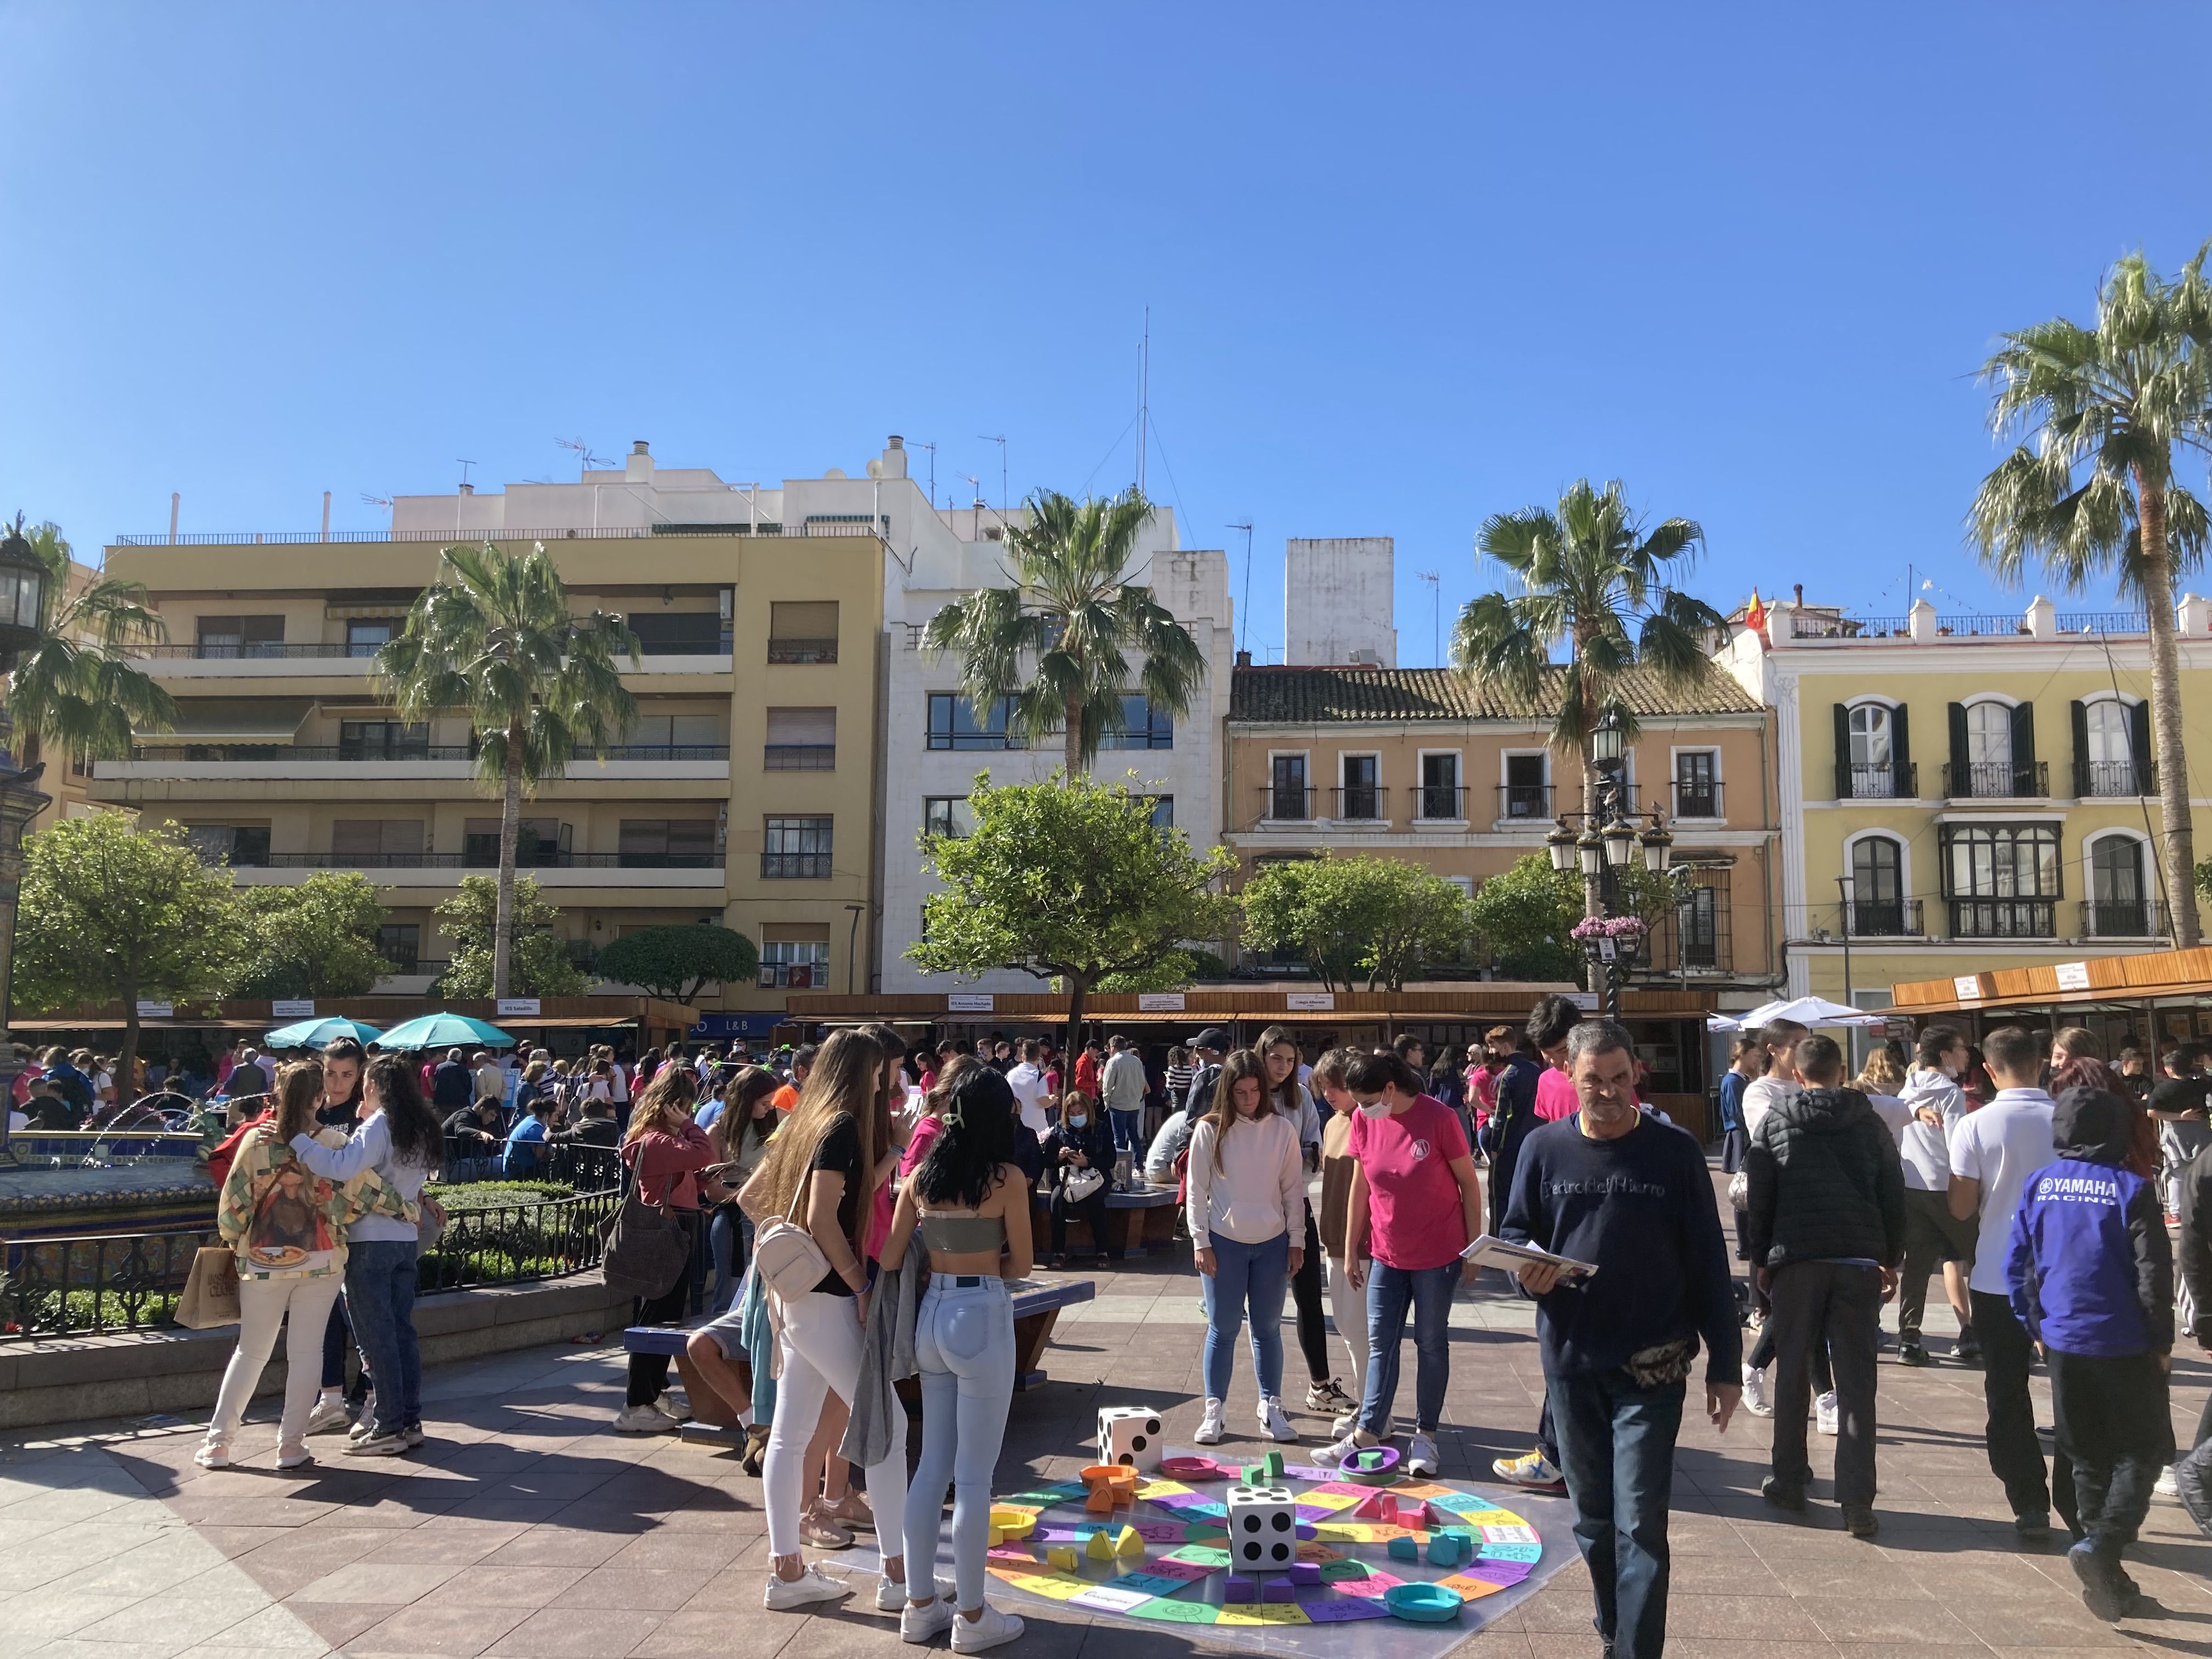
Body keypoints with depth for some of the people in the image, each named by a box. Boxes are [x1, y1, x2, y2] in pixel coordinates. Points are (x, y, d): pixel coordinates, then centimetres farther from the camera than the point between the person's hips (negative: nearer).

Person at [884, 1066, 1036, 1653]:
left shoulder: (921, 1175, 4)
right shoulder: (1007, 1177, -10)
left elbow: (891, 1258, 4)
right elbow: (1022, 1264, -4)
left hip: (931, 1316, 6)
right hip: (981, 1319, -6)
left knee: (932, 1464, 16)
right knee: (974, 1474, 2)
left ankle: (920, 1604, 23)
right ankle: (973, 1617, 12)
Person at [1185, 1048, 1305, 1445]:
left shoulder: (1282, 1129, -1)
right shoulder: (1210, 1130, -6)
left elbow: (1294, 1188, 4)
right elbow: (1197, 1189, -2)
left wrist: (1296, 1240, 3)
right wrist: (1200, 1242, -6)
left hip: (1273, 1243, 2)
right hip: (1225, 1242, -1)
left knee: (1268, 1328, 11)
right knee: (1223, 1329, 5)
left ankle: (1271, 1408, 21)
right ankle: (1214, 1411, 14)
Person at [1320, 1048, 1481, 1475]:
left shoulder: (1438, 1117, -17)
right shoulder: (1363, 1121, -5)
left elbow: (1469, 1183, -9)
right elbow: (1359, 1187, 4)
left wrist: (1474, 1248, -7)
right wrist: (1351, 1249, 6)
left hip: (1438, 1253, -4)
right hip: (1386, 1253, 4)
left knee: (1431, 1343, 8)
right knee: (1380, 1344, 7)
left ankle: (1425, 1437, 18)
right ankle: (1366, 1434, 13)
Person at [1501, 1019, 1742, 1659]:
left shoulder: (1674, 1152, -3)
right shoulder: (1545, 1149, 1)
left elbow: (1708, 1265, 0)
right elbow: (1515, 1233, 9)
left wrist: (1724, 1364, 0)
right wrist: (1526, 1269, -14)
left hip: (1651, 1366, -3)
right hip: (1570, 1360, 3)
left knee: (1639, 1526, -6)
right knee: (1593, 1520, 15)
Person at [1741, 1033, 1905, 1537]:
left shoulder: (1774, 1123, 3)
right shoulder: (1871, 1124, 7)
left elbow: (1758, 1199, 2)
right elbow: (1894, 1197, 8)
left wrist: (1761, 1259, 10)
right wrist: (1891, 1260, 16)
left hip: (1796, 1260, -1)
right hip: (1860, 1262, 1)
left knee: (1793, 1374, 12)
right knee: (1856, 1385, 2)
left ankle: (1790, 1482, 20)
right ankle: (1857, 1503, -1)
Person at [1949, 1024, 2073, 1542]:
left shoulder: (1975, 1126, -11)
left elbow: (1961, 1208, -9)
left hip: (1999, 1280, -2)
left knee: (2008, 1393, 9)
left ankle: (2030, 1505, 10)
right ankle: (2076, 1505, 19)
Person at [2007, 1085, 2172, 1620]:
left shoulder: (2038, 1185, 0)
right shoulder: (2131, 1189, -11)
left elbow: (2017, 1263, 3)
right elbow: (2153, 1273, -10)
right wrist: (2162, 1342, 1)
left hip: (2062, 1341, 4)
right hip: (2124, 1343, -4)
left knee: (2087, 1458, 14)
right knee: (2143, 1452, 8)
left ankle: (2107, 1577, 19)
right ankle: (2101, 1545, -12)